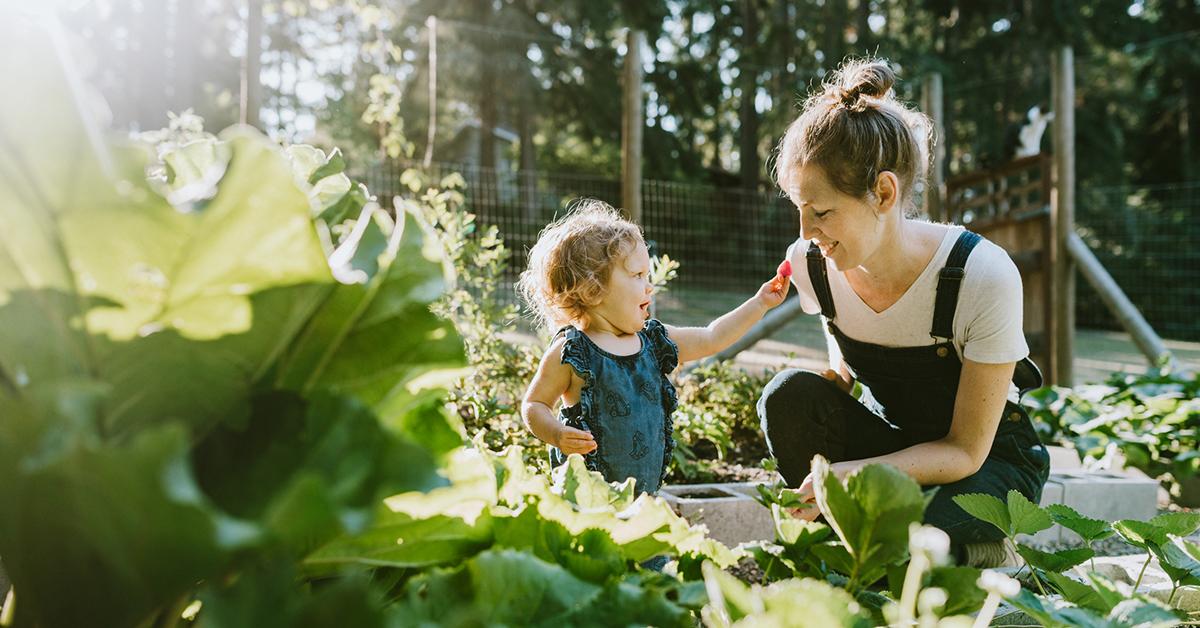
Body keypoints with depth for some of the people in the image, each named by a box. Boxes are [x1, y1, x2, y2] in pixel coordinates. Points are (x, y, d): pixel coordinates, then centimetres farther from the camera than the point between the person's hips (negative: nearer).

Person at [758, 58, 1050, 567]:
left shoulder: (983, 276, -28)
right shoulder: (809, 264, -15)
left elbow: (966, 450, -22)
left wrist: (856, 472, -38)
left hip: (989, 460, -3)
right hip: (890, 440, 4)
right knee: (789, 395, -26)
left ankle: (988, 558, 2)